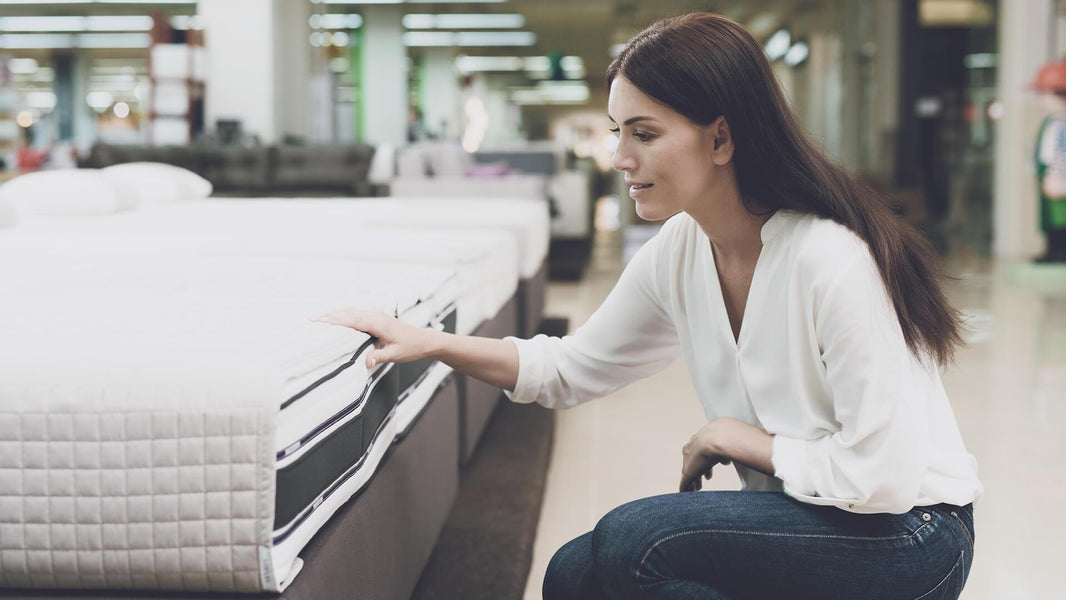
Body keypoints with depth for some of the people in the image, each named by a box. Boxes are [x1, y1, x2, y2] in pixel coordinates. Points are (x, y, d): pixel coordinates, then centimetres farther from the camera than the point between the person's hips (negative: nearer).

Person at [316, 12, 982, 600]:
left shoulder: (831, 259, -26)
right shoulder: (679, 254, -2)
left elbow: (883, 476, -26)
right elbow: (571, 370, 12)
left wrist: (736, 438, -14)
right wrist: (431, 343, 1)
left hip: (910, 536, -7)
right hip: (804, 514, 7)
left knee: (632, 540, -22)